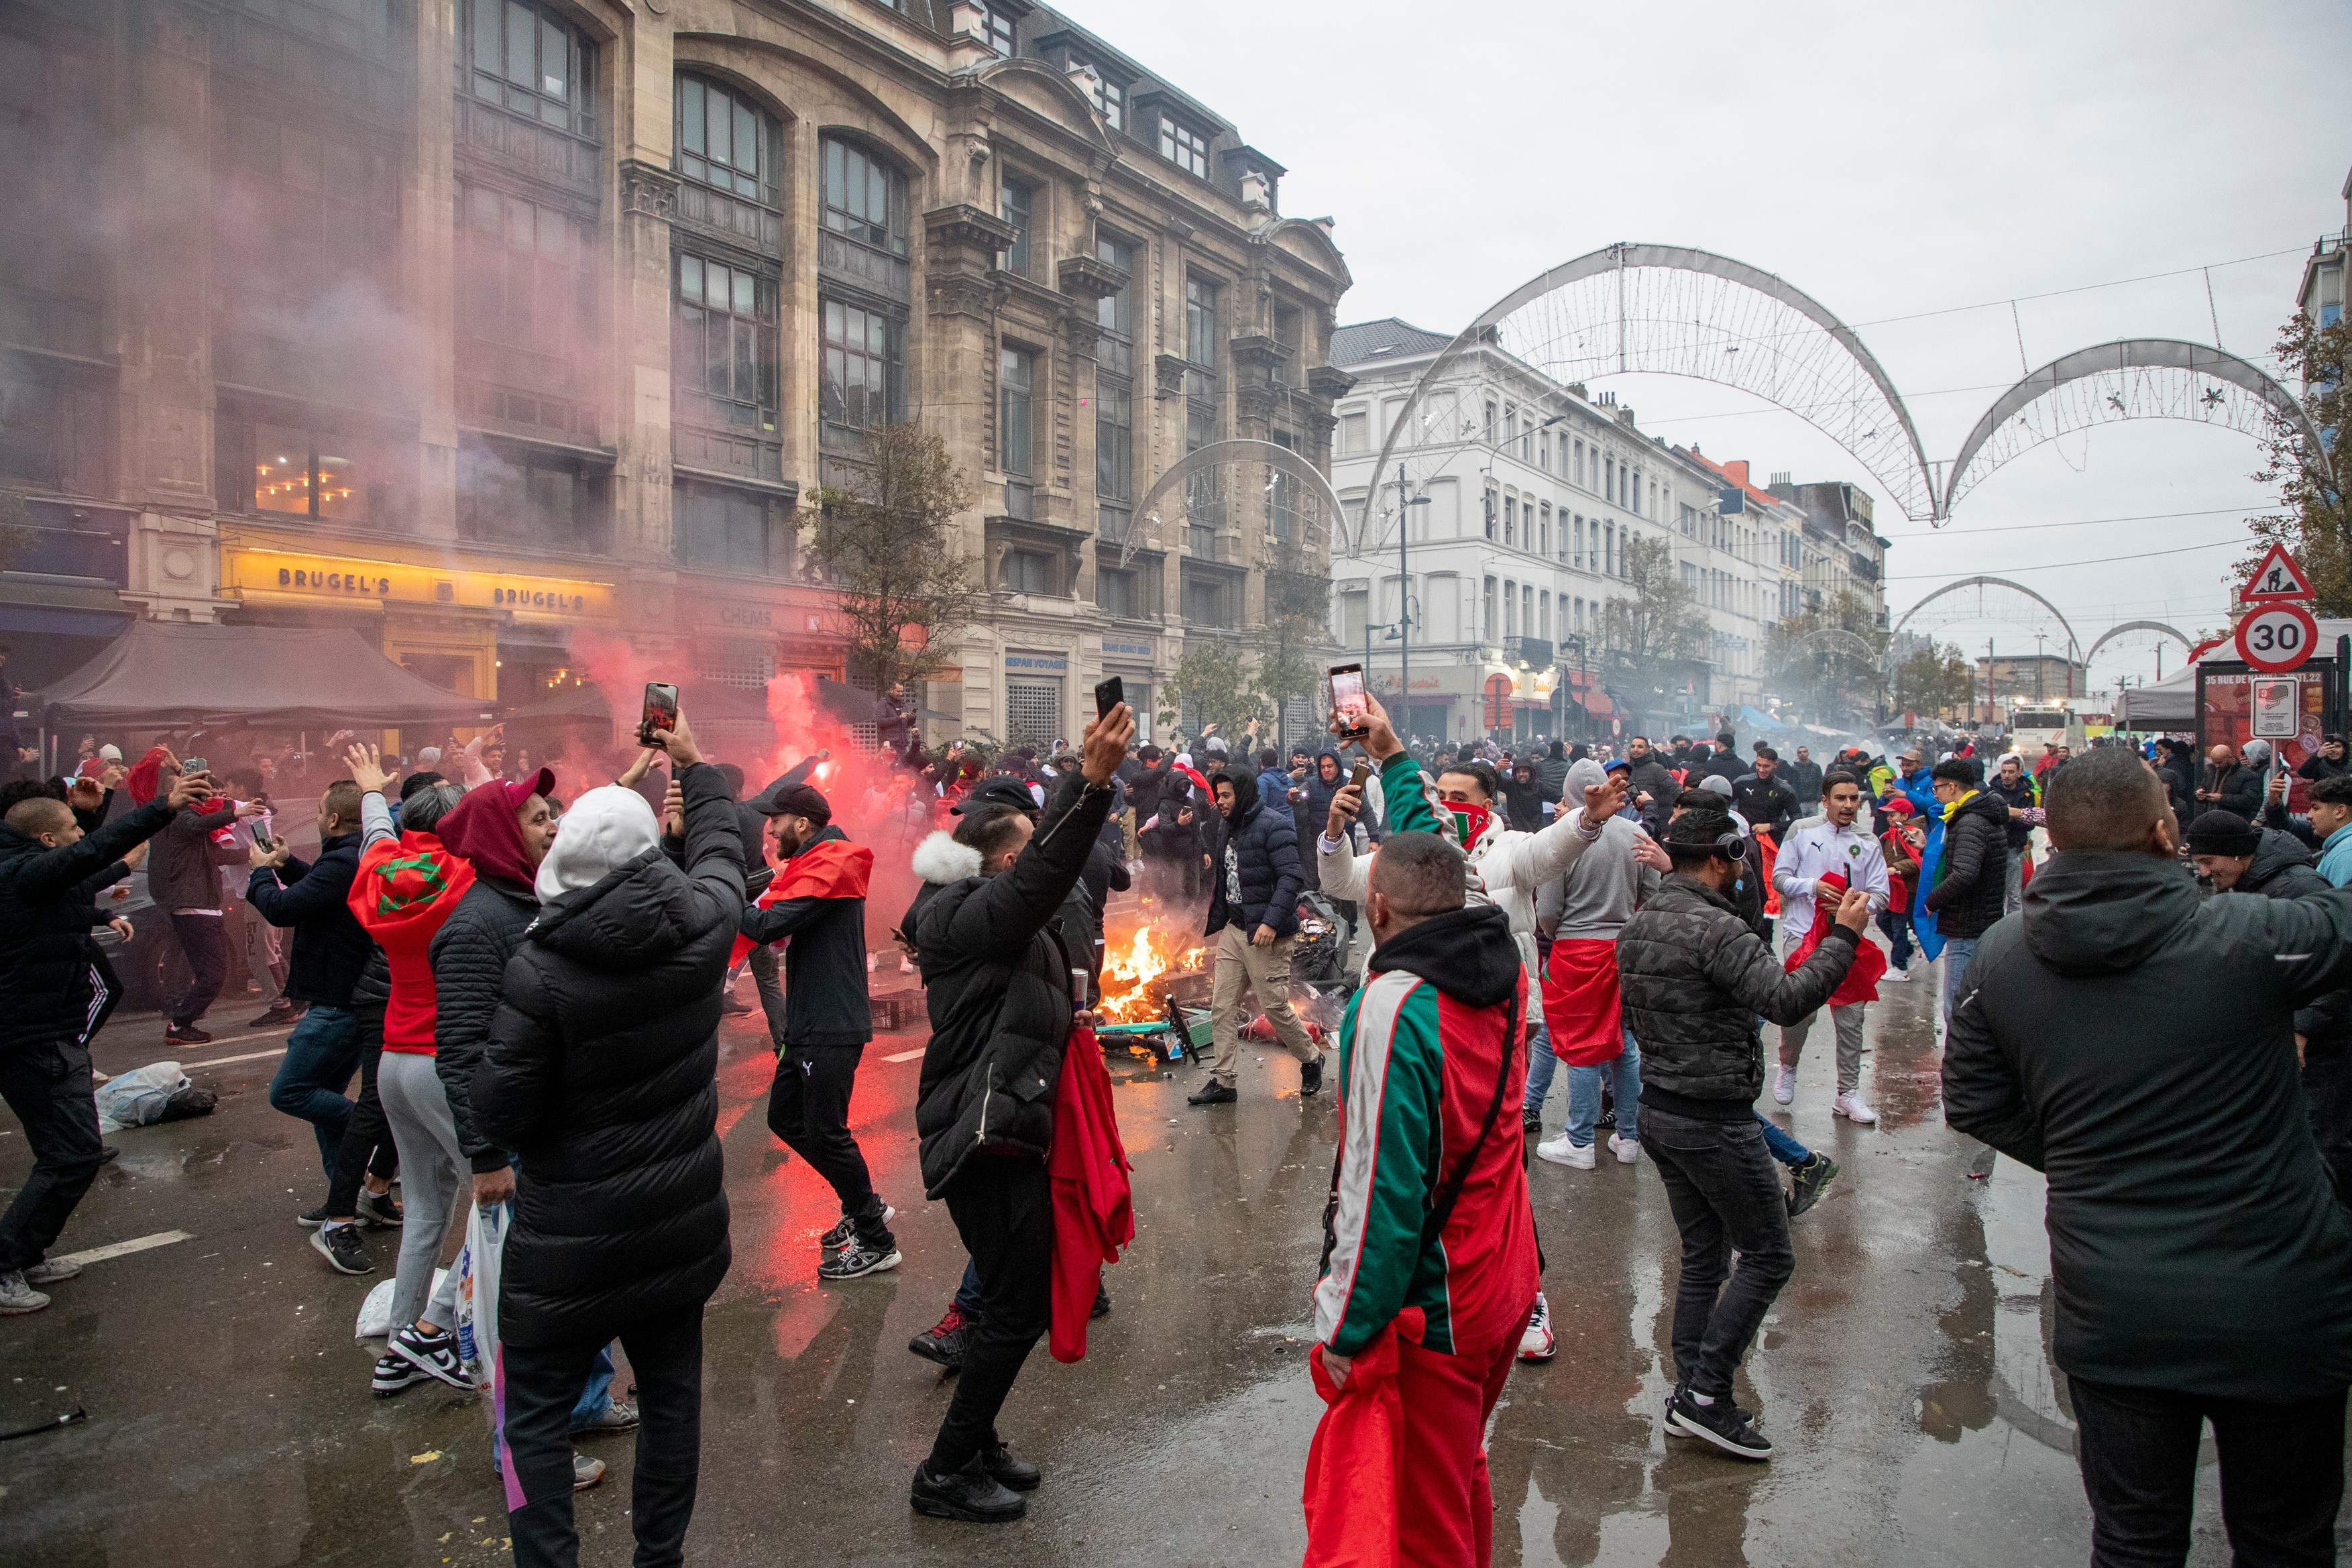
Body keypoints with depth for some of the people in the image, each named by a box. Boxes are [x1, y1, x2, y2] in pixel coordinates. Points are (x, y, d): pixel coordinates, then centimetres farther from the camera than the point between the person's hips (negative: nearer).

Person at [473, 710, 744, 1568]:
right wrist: (695, 766, 26)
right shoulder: (702, 925, -11)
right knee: (671, 1387, 19)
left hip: (572, 1235, -4)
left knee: (536, 1409, 13)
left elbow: (500, 1114, -16)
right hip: (682, 1216, 5)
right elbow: (721, 847, 12)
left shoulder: (538, 969, -22)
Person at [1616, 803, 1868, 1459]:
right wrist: (1843, 937, -19)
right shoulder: (1715, 928, -21)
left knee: (1703, 1257, 18)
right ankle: (1705, 1394, 5)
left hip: (1657, 1110, 9)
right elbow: (1786, 1000, -28)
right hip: (1714, 1120, -9)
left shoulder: (1637, 927, 8)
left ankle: (1691, 1399, 23)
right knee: (1768, 1256, 5)